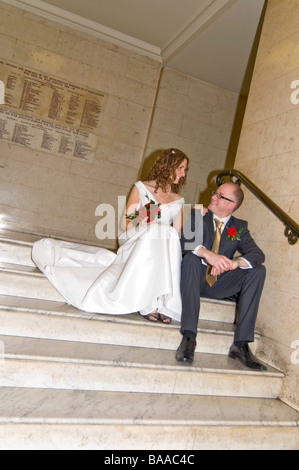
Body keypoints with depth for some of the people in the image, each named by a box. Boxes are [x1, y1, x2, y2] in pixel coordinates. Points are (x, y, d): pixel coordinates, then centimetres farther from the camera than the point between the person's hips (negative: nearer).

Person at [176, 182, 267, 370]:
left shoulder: (240, 227, 9)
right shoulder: (196, 216, 4)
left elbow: (258, 254, -6)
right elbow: (181, 240, -15)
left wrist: (235, 262, -29)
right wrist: (207, 253, -34)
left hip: (219, 285, 2)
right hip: (195, 282, -2)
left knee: (259, 270, -17)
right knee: (191, 257, -33)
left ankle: (242, 343, -23)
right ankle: (189, 336, -38)